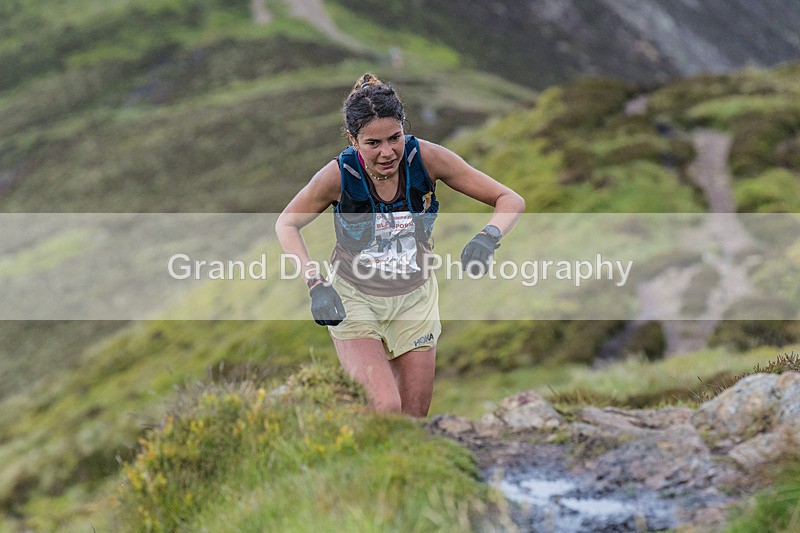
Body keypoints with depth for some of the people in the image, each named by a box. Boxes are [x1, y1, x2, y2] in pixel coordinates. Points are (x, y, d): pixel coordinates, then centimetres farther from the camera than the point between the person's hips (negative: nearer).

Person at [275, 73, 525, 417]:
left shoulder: (425, 158, -20)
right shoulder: (338, 175, -23)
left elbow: (511, 201, -14)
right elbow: (286, 224, -5)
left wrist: (487, 237, -35)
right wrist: (315, 283, -19)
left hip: (415, 298, 3)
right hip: (352, 299, -3)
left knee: (414, 418, 7)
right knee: (385, 409, -22)